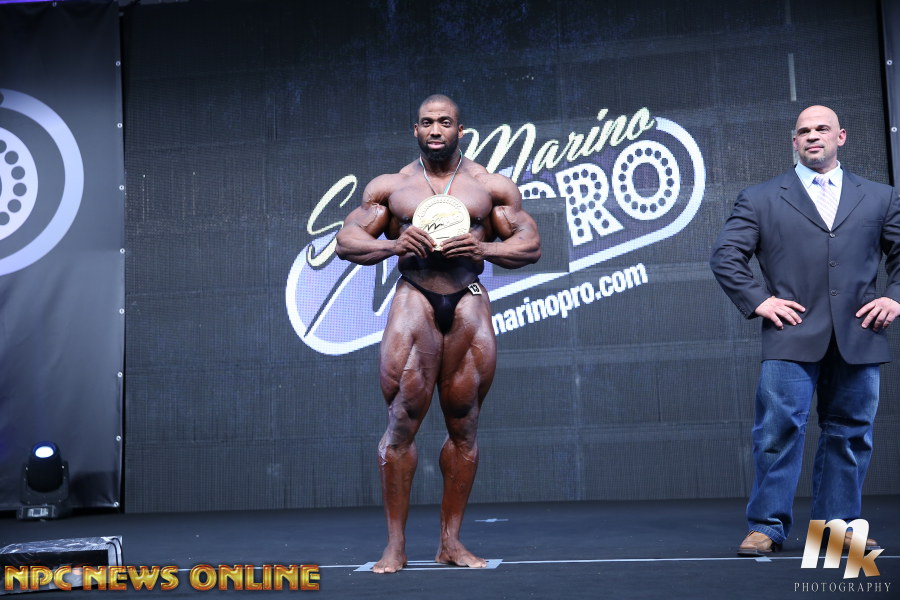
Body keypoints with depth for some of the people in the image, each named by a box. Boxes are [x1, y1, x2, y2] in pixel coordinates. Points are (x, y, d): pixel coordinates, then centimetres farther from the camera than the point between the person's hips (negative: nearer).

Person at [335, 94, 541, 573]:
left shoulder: (492, 187, 10)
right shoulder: (390, 186, 11)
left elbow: (531, 246, 7)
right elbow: (346, 241, 7)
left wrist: (483, 248, -12)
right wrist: (393, 245, -12)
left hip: (469, 304, 1)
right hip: (414, 299, -1)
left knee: (464, 429, 4)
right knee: (402, 424, -6)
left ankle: (451, 541, 15)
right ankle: (396, 544, 3)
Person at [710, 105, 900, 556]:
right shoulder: (760, 199, 8)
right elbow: (725, 255, 4)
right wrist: (757, 300, -5)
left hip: (858, 338, 3)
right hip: (792, 336, -2)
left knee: (849, 433, 8)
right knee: (779, 429, -6)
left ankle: (839, 525, 19)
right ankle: (767, 526, 3)